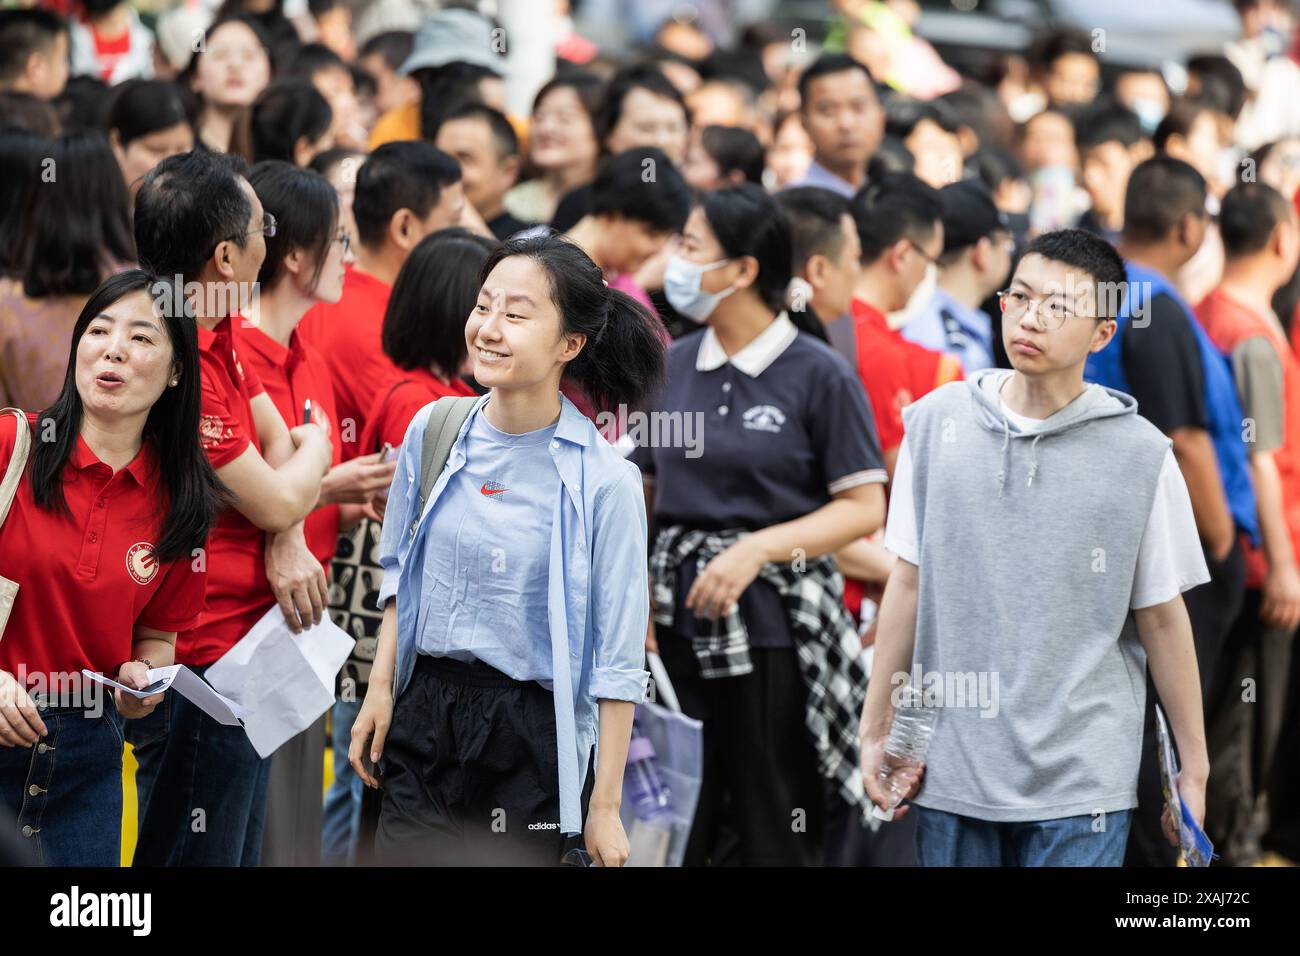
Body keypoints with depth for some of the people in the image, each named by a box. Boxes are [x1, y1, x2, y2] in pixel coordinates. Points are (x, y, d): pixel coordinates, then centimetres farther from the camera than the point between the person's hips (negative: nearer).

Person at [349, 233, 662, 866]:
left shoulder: (604, 481, -13)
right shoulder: (433, 432, 0)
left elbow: (619, 660, -9)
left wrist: (605, 807, -9)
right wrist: (381, 688, 8)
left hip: (533, 738, -4)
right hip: (425, 714, 4)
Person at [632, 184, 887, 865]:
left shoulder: (819, 375, -5)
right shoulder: (674, 365, 9)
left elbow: (865, 507, -6)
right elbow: (638, 489, 13)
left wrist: (757, 548, -18)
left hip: (772, 619, -4)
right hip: (677, 614, 4)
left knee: (775, 832, 0)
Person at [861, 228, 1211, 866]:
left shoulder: (1140, 454, -5)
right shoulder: (936, 421, 2)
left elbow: (1162, 619, 1)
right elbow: (908, 583, 8)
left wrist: (1194, 771, 5)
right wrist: (876, 732, 8)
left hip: (1081, 783, -2)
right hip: (949, 767, 2)